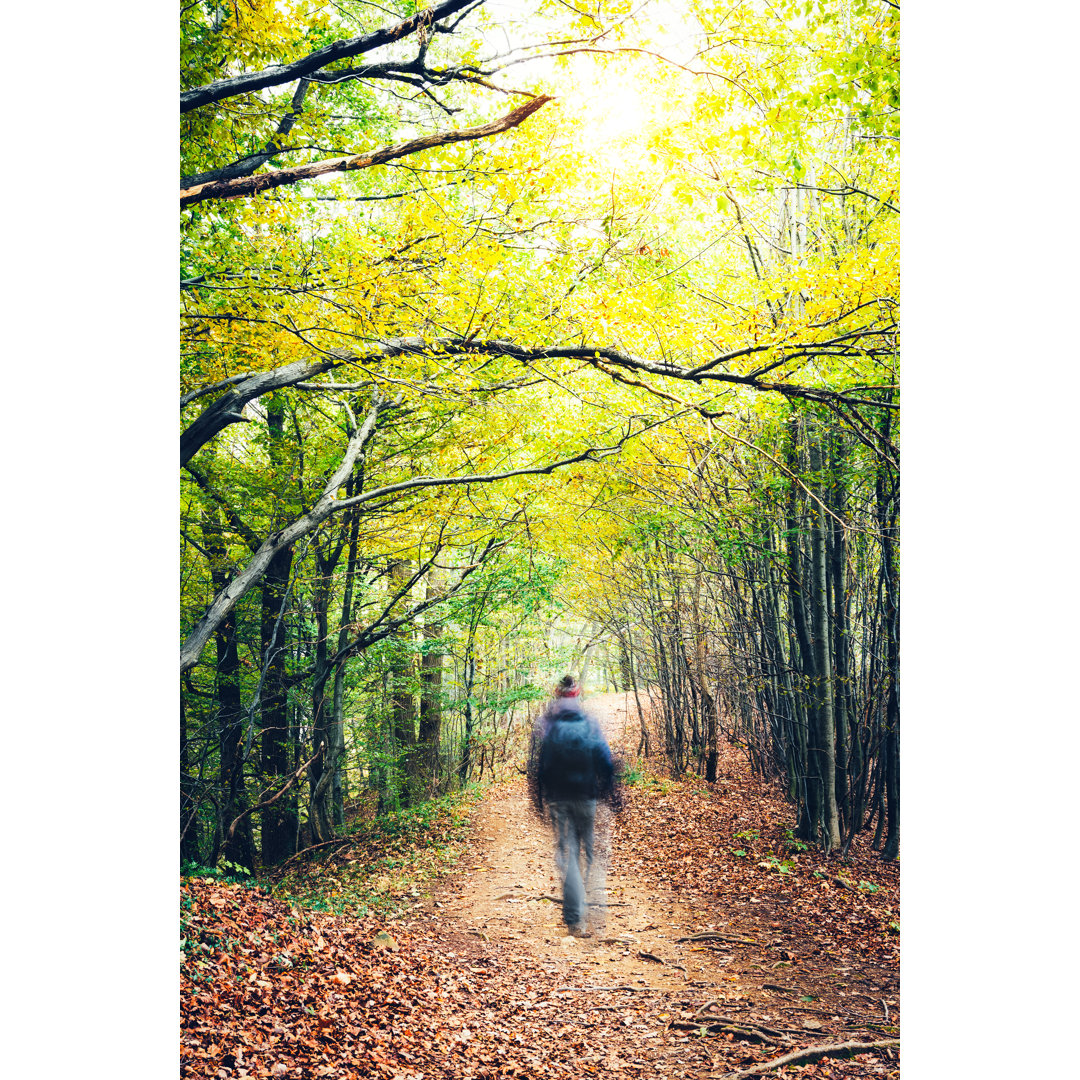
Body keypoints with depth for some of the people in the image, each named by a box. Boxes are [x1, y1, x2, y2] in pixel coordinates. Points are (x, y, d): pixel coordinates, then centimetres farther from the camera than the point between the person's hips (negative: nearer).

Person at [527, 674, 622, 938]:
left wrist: (538, 801, 8)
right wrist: (613, 797, 5)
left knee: (567, 853, 3)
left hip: (557, 798, 1)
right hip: (586, 797, -1)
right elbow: (606, 764, -3)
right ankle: (595, 908, 9)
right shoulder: (590, 725, -2)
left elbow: (536, 767, 1)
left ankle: (574, 918, -2)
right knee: (593, 852, 12)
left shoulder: (545, 726, 0)